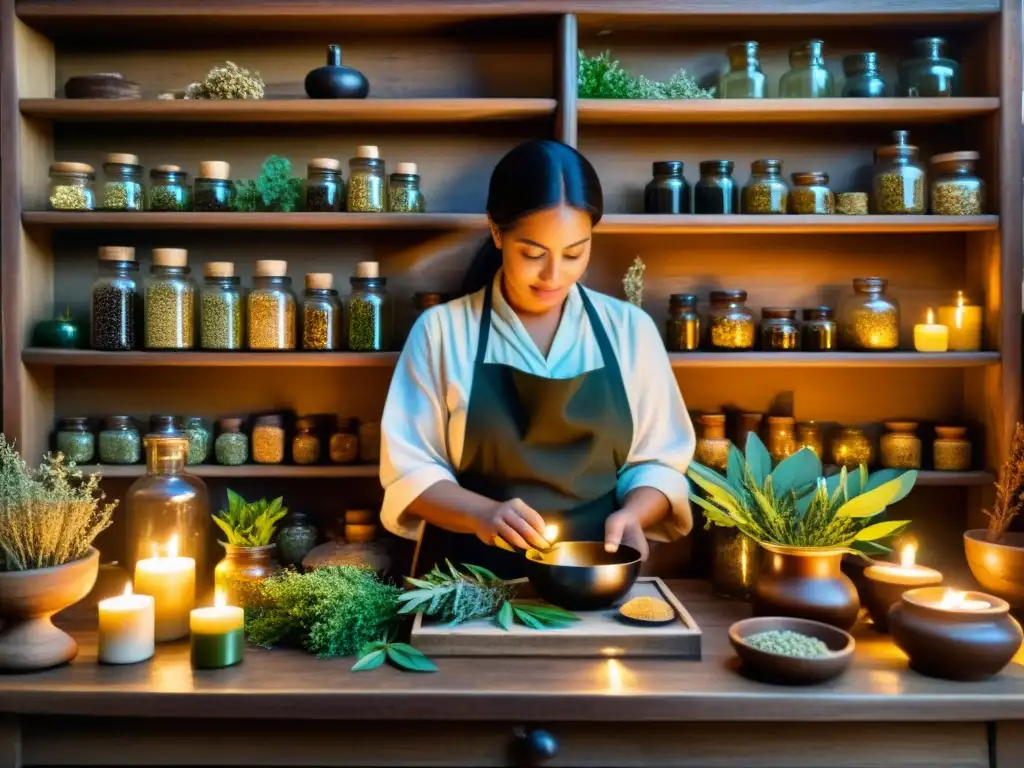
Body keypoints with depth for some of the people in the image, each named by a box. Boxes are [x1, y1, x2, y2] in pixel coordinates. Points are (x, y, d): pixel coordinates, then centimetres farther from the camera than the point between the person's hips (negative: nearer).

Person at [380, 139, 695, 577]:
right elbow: (408, 470, -1)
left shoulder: (630, 329, 4)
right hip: (468, 582, -1)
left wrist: (632, 513, -12)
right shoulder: (441, 330, -1)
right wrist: (482, 513, -19)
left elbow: (659, 461, 8)